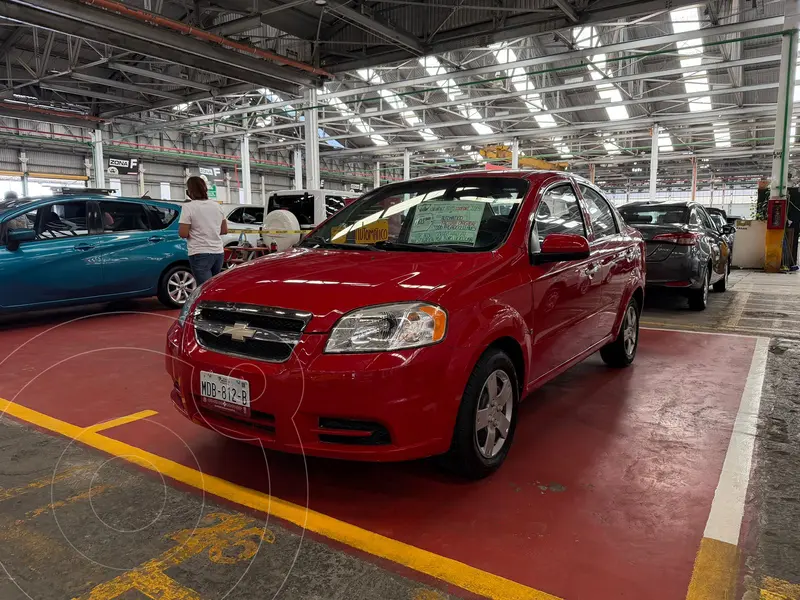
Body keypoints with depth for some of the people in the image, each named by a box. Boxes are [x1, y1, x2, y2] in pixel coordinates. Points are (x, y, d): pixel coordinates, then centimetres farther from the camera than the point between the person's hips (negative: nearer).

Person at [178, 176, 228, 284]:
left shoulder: (188, 207, -8)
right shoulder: (217, 206, 10)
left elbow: (183, 233, -11)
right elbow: (224, 230, 15)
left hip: (200, 254, -6)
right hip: (218, 252, 6)